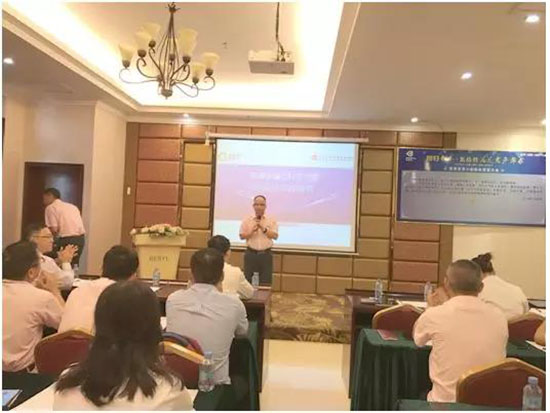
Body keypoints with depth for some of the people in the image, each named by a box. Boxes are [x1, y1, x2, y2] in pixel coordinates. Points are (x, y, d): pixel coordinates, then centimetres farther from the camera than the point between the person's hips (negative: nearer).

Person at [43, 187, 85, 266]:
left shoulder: (51, 207, 2)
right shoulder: (72, 206, 20)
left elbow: (54, 230, -8)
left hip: (67, 240, -6)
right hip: (80, 238, 7)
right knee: (73, 265, 16)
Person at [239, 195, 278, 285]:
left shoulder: (271, 220, 4)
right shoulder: (247, 220, 5)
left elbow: (275, 236, -4)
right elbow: (242, 236, 2)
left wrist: (263, 229, -15)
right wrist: (252, 231, -14)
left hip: (266, 254, 0)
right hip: (251, 254, 0)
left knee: (265, 281, 3)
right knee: (249, 280, 3)